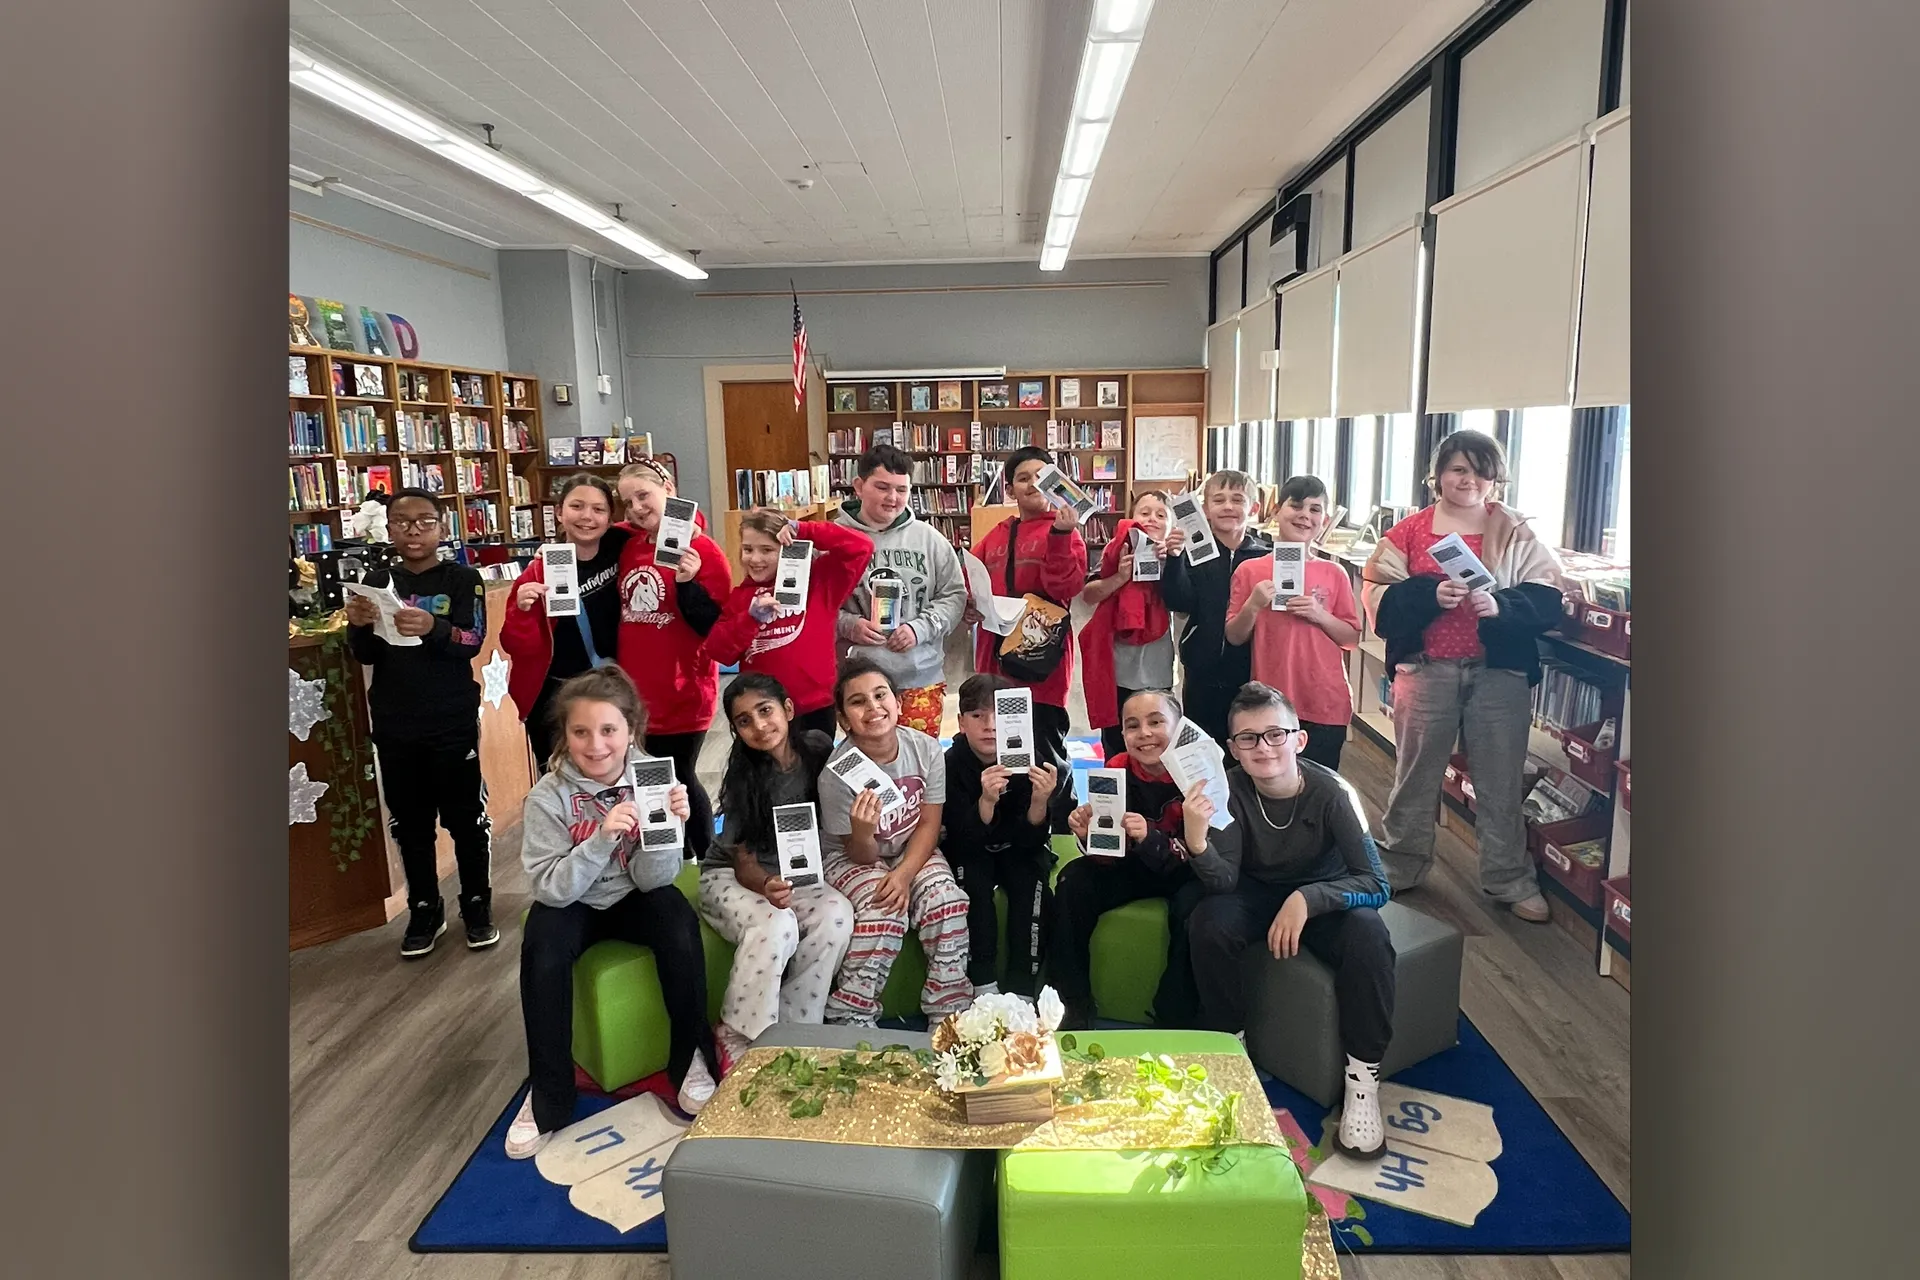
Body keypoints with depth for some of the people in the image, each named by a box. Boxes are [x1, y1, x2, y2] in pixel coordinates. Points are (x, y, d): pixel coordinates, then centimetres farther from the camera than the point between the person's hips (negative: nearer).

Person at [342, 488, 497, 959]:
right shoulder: (377, 580, 7)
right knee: (410, 822, 12)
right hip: (393, 726, 3)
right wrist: (359, 626, -19)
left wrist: (433, 628, -36)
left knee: (466, 818, 4)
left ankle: (477, 904, 20)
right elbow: (365, 656, 3)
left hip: (453, 723, -3)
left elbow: (473, 641, -16)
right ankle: (424, 908, 27)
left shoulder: (463, 579, -3)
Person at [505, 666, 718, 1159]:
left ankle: (691, 1060, -9)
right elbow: (550, 888, -23)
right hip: (572, 904, 0)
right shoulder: (548, 796, -18)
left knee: (679, 921, -29)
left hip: (633, 898, 1)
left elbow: (651, 878, -16)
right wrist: (602, 837, -38)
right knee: (542, 948, -30)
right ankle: (549, 1096, -11)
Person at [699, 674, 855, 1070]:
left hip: (796, 874, 4)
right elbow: (744, 863, -17)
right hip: (730, 878, -3)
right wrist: (767, 886, -38)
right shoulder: (744, 777, -18)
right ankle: (737, 1038, -15)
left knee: (837, 915, -27)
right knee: (776, 925, -34)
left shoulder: (819, 747, -10)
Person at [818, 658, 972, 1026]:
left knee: (947, 902, -23)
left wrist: (905, 874, -24)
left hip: (913, 850, 3)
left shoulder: (926, 749, -17)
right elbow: (862, 854, -18)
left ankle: (949, 1014, -7)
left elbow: (929, 823, -8)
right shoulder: (837, 772, -25)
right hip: (852, 855, -3)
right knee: (884, 912, -30)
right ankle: (849, 1021, -13)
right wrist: (862, 832, -42)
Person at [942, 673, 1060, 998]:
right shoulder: (951, 763, -21)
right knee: (972, 879, -30)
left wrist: (1040, 801, -40)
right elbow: (965, 840, -26)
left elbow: (1033, 840, -19)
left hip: (1018, 849, 1)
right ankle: (983, 984, -20)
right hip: (969, 850, -1)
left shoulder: (1030, 761, -20)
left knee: (1032, 880, -27)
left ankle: (1022, 989, -18)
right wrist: (987, 800, -46)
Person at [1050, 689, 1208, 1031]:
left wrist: (1149, 839, -40)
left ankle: (1174, 1020, -13)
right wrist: (1089, 833, -30)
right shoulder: (1117, 769, -9)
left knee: (1191, 907, -34)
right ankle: (1074, 1007, -6)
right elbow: (1109, 855, -7)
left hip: (1190, 872, -4)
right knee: (1073, 881, -17)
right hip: (1135, 869, 4)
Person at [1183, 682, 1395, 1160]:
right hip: (1258, 892, 2)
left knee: (1369, 934, -32)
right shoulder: (1231, 790, -21)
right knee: (1209, 922, -28)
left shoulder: (1331, 792, -26)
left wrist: (1306, 899, -42)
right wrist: (1197, 843, -48)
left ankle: (1362, 1076, -12)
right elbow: (1225, 881, -26)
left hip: (1324, 893, -1)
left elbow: (1376, 884, -27)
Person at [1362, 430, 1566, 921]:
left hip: (1500, 672, 1)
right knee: (1415, 773, 12)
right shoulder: (1410, 530, 1)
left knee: (1501, 780, 9)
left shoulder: (1515, 533, 3)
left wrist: (1501, 605, -21)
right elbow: (1379, 597, -6)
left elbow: (1547, 601, -3)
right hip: (1426, 670, 0)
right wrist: (1431, 594, -21)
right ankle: (1400, 866, 29)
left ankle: (1511, 881, 25)